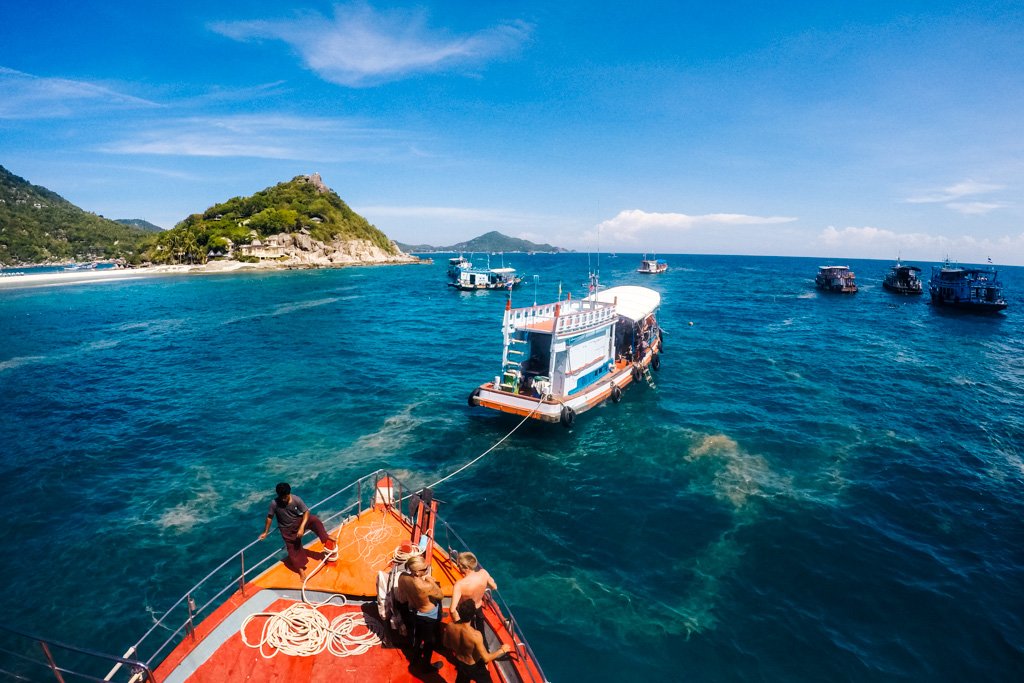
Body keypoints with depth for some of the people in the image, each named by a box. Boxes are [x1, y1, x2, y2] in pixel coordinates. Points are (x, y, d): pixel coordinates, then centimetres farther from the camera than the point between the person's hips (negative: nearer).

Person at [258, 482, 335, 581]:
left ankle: (327, 541, -15)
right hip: (287, 529, 0)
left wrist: (302, 527, -30)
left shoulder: (296, 499, -23)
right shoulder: (274, 503, -22)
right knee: (294, 549, 0)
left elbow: (306, 512, -20)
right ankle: (301, 570, 16)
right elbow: (270, 517, -8)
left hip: (298, 521, 0)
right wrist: (265, 532, 1)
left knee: (314, 520, -26)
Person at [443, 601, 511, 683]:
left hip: (459, 663, 5)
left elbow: (446, 644, -4)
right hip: (474, 667, -5)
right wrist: (502, 650, -15)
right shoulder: (475, 635, -39)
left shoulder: (450, 626, -25)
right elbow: (486, 659, -28)